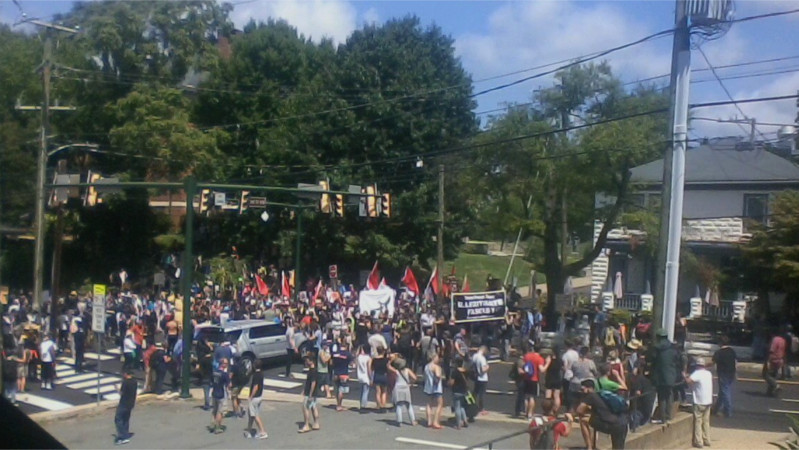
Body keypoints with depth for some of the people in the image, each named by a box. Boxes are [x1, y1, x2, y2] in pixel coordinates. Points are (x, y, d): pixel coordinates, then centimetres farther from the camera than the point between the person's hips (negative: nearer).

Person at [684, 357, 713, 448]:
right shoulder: (708, 373, 9)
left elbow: (688, 381, -30)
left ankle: (698, 442, -1)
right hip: (708, 401, 7)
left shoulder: (697, 373, -16)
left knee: (698, 422, 0)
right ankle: (707, 440, 18)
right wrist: (689, 376, 20)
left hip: (699, 402, -7)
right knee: (706, 421, 15)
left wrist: (685, 376, -10)